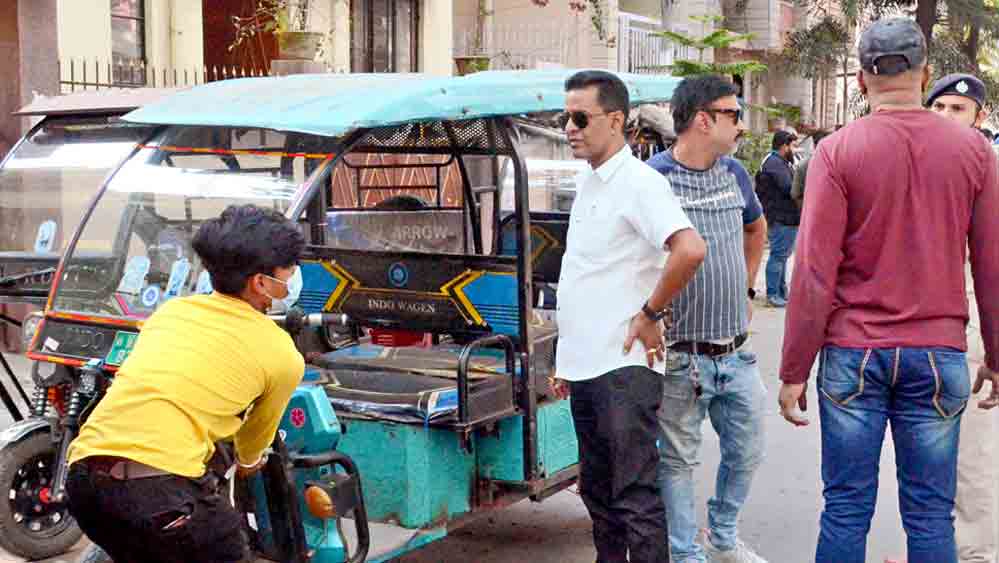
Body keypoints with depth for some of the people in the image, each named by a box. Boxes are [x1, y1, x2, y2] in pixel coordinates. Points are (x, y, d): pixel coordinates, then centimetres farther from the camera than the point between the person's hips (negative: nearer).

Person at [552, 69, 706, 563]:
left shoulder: (638, 183, -12)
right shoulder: (586, 185, 16)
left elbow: (690, 249, -28)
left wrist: (650, 312, -17)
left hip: (623, 370, -9)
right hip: (585, 369, 9)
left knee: (635, 497, -4)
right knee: (597, 491, 17)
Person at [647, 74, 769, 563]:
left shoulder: (734, 174, 9)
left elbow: (756, 230, 28)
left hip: (736, 353, 7)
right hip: (681, 356, -7)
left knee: (747, 452, 17)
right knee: (678, 461, 6)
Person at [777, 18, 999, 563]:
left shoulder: (837, 151, -6)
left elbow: (815, 273, -9)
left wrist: (794, 371, -3)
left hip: (854, 353, -1)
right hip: (939, 354, 2)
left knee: (846, 508, 7)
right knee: (930, 513, 9)